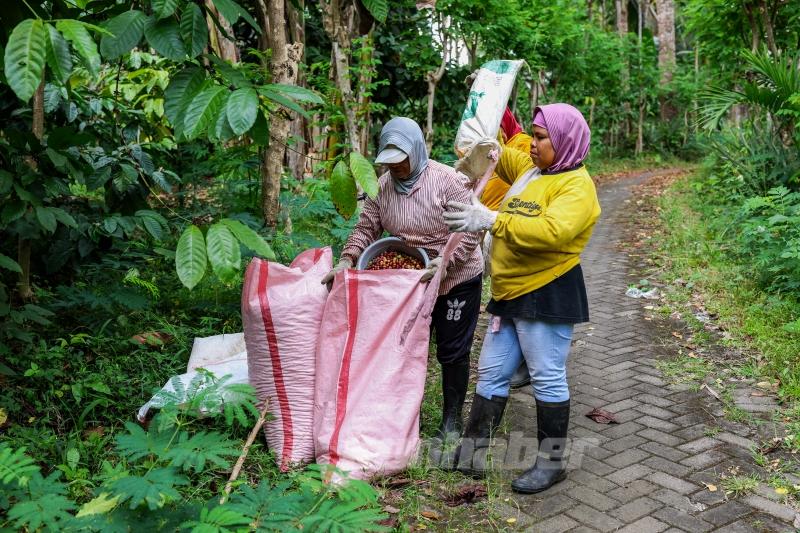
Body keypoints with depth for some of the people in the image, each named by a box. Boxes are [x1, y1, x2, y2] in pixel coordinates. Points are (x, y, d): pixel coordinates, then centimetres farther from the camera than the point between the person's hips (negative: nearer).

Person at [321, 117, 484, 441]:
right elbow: (366, 228, -2)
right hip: (410, 282, 5)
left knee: (452, 352, 5)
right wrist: (347, 260, -19)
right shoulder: (382, 187, -2)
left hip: (456, 280, -5)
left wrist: (445, 260, -36)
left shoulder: (448, 181, -18)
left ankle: (452, 419, 22)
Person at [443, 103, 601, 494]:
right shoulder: (529, 169, 14)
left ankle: (551, 462, 16)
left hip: (548, 295, -9)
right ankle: (471, 453, 21)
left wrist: (492, 220, -33)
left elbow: (552, 230, -30)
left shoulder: (576, 185, -12)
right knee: (491, 373, 12)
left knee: (547, 378, 1)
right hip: (511, 293, 9)